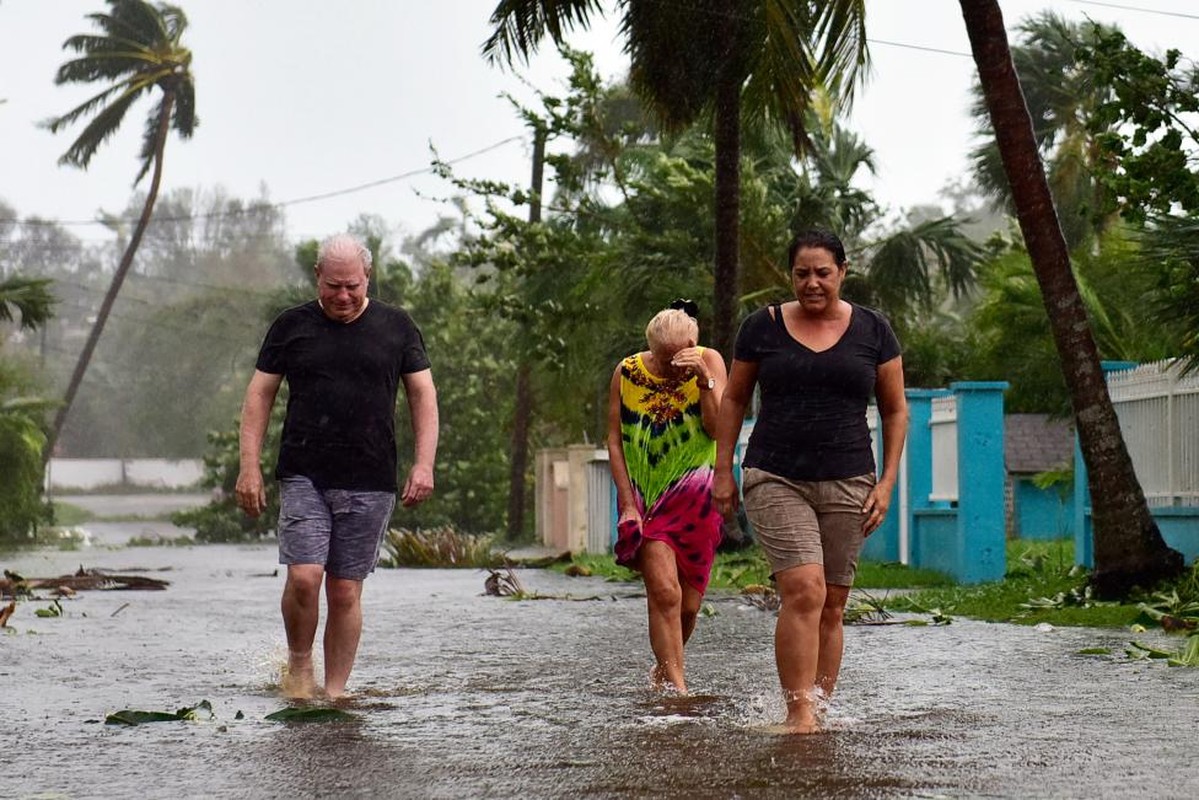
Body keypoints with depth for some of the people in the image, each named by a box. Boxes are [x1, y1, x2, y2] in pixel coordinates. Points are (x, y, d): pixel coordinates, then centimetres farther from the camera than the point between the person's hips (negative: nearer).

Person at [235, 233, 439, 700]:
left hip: (369, 483, 1)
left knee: (345, 591, 2)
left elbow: (423, 396, 11)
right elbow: (259, 396, 10)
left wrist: (424, 464, 0)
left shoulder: (396, 328, 9)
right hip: (303, 477, 0)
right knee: (303, 577, -15)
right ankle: (299, 664, 9)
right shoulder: (291, 327, 8)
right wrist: (249, 466, 1)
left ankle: (335, 691, 11)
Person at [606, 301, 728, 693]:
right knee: (664, 590, -16)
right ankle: (675, 684, -14)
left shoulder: (708, 362, -2)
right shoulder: (627, 373, -2)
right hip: (644, 498, -1)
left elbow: (718, 428, -11)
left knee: (688, 602, 6)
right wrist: (628, 504, -6)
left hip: (695, 498, 1)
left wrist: (704, 380, -23)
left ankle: (665, 668, 32)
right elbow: (615, 441, 1)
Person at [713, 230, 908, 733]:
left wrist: (887, 482, 2)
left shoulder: (872, 331, 5)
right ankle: (797, 713, -16)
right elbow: (734, 399, 12)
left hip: (847, 484, 2)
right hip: (776, 481, -2)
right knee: (804, 592, -18)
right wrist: (724, 471, 6)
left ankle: (817, 712, 12)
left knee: (831, 606, 3)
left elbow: (895, 411, 10)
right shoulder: (763, 327, 3)